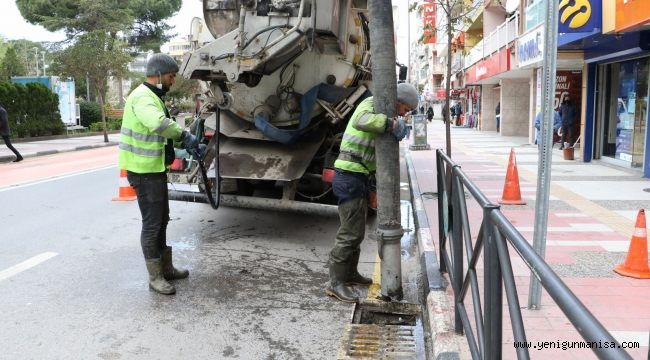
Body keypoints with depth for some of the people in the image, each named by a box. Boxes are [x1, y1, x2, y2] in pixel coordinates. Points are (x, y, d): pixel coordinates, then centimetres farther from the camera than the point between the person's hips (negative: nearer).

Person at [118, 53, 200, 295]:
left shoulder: (153, 97, 16)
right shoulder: (142, 97, -18)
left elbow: (163, 132, 20)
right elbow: (157, 123, -40)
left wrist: (184, 143, 7)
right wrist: (184, 135, -30)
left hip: (156, 169, 10)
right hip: (144, 171, -10)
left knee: (161, 220, 18)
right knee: (152, 223, -2)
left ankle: (166, 268, 31)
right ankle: (155, 277, 9)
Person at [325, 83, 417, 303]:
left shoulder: (380, 114, 21)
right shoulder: (371, 104, -9)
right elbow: (362, 121, -35)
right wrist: (392, 124, -32)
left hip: (358, 177, 10)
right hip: (349, 176, -10)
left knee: (356, 229, 19)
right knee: (351, 232, -9)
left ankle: (350, 273, 32)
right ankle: (336, 283, -2)